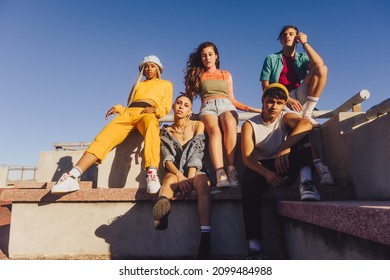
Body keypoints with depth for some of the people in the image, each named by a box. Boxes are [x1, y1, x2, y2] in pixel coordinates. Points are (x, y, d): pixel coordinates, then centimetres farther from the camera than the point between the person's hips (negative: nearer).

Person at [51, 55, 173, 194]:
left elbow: (166, 107, 14)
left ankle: (151, 174, -61)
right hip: (128, 112, 4)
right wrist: (118, 108, 5)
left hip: (148, 114, -3)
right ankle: (73, 176, -37)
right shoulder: (138, 84, 37)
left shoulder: (166, 84, 29)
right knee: (104, 137, -24)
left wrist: (155, 110, -9)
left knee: (151, 126, -42)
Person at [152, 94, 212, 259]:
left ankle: (205, 236, -50)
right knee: (170, 178, -35)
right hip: (175, 173, 1)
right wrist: (179, 175, -23)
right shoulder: (166, 132, 14)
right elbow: (167, 159, -1)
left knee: (202, 180, -36)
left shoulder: (198, 125, 12)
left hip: (195, 172, -1)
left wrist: (190, 177, -19)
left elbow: (197, 153, -3)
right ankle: (162, 207, -69)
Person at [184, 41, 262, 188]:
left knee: (230, 126, -37)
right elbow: (189, 96, 20)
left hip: (226, 105, 1)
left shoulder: (226, 74, 29)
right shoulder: (198, 75, 25)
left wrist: (250, 108, 13)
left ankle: (232, 171, -43)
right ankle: (220, 175, -49)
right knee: (215, 131, -37)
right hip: (208, 107, -1)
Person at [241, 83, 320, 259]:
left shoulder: (285, 118, 5)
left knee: (302, 135, -19)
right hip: (260, 168, -1)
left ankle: (306, 183, -38)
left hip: (285, 167, 1)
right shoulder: (249, 125, 3)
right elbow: (246, 157, -10)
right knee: (249, 186, -35)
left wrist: (285, 148, -37)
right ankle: (254, 247, -33)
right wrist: (266, 173, -28)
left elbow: (306, 123, -21)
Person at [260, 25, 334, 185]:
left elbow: (319, 65, -5)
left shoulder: (302, 58, 21)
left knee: (322, 68, -19)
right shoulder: (271, 59, 13)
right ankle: (320, 167, -35)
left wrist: (305, 43, 3)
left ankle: (306, 114, -24)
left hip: (301, 97, 4)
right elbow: (265, 88, -1)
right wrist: (286, 99, -15)